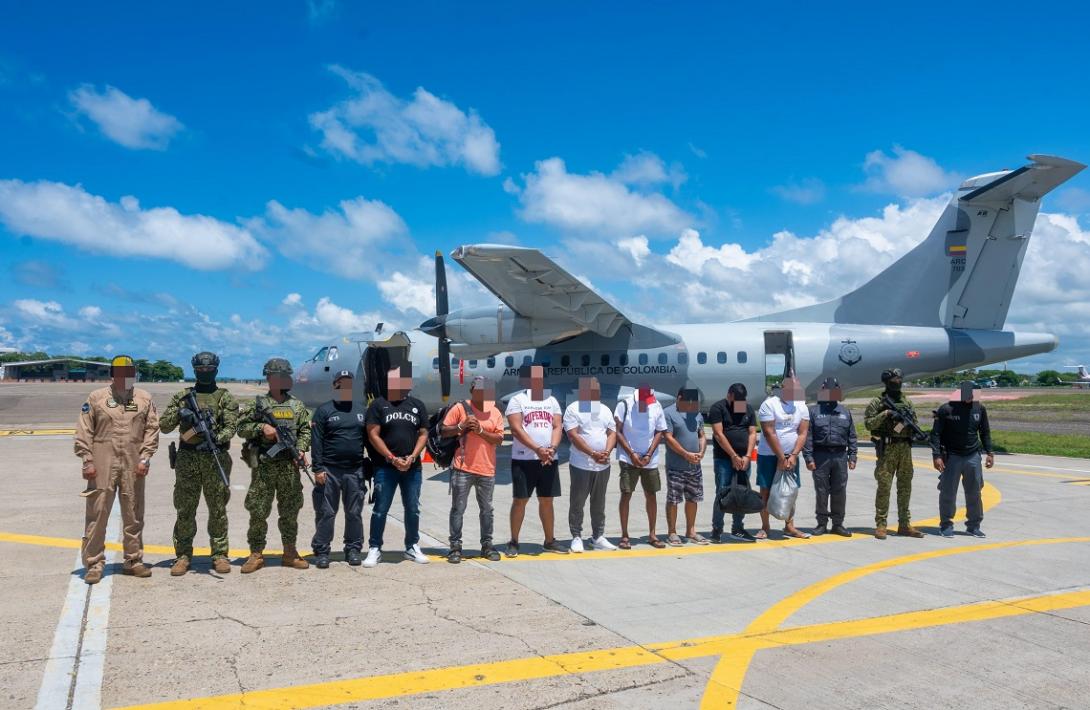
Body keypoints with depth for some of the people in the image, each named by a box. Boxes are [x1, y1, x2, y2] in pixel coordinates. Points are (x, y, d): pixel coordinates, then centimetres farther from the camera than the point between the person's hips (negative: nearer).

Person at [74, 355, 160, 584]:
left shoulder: (144, 399, 8)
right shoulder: (96, 398, 3)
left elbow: (152, 429, 5)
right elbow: (84, 432, 2)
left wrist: (145, 457, -4)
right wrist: (87, 461, -5)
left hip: (134, 466, 2)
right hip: (103, 465, -2)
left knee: (134, 514, 9)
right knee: (97, 513, 0)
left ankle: (133, 560, 21)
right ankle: (94, 563, 10)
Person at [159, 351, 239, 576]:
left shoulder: (226, 398, 7)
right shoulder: (181, 396, 12)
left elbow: (231, 426, -4)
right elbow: (163, 426, 8)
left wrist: (217, 438, -23)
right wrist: (179, 413, -10)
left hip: (216, 459, -1)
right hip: (187, 459, 2)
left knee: (218, 510, 3)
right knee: (185, 509, 4)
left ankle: (219, 555, 11)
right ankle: (183, 555, 13)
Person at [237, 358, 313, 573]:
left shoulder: (297, 406, 11)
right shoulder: (256, 404, 3)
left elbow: (305, 430, 9)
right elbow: (241, 428, 0)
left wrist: (301, 450, -6)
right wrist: (261, 427, -14)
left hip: (290, 466, 3)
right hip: (263, 466, -2)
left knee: (290, 510, 8)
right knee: (258, 510, 0)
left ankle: (290, 553, 18)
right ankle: (256, 554, 10)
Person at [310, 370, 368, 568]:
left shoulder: (362, 410, 11)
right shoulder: (324, 411, 1)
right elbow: (316, 441, -4)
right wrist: (318, 469, -10)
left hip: (355, 471, 3)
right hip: (329, 470, -3)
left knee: (354, 513, 8)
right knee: (326, 513, 1)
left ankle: (353, 550, 18)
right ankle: (321, 552, 9)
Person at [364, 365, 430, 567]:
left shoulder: (418, 405, 10)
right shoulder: (378, 404, 0)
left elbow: (423, 434, 8)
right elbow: (373, 435, -5)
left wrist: (412, 457, -7)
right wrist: (392, 458, -12)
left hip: (412, 467, 3)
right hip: (385, 467, -3)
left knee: (413, 509, 9)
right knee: (380, 509, -1)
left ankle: (412, 547, 22)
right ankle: (374, 549, 9)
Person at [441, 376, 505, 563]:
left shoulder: (495, 412, 8)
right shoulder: (460, 408, 0)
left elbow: (499, 439, 1)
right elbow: (443, 431, 0)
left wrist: (480, 430, -12)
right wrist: (462, 426, -14)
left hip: (487, 470, 3)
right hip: (463, 468, -3)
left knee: (486, 510, 11)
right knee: (458, 509, 1)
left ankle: (487, 545, 21)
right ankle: (455, 547, 7)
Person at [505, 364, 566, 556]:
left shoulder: (552, 401, 13)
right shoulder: (517, 400, -2)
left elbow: (557, 427, 6)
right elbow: (517, 429, -12)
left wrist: (552, 448, -13)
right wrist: (538, 449, -21)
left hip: (549, 460, 4)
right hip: (523, 459, -4)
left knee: (547, 500, 11)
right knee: (520, 500, 0)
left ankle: (549, 541, 20)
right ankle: (513, 542, 9)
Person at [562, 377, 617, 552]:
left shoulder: (605, 410, 13)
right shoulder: (573, 409, -5)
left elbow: (612, 433, 9)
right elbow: (573, 435, -15)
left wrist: (607, 452, -11)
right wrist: (593, 454, -21)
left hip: (603, 465, 5)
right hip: (581, 464, -5)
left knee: (599, 503, 13)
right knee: (577, 503, 1)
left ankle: (598, 537, 21)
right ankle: (576, 537, 9)